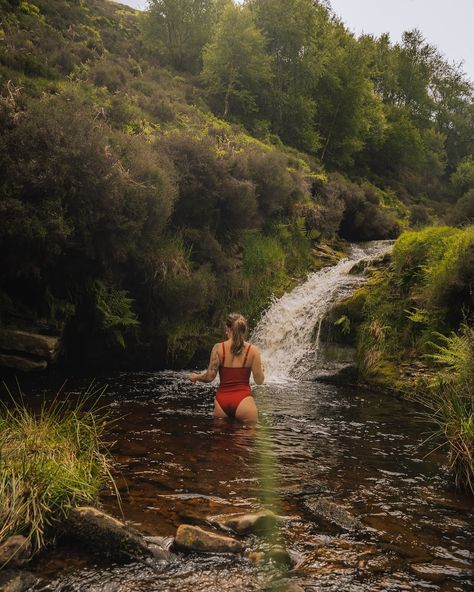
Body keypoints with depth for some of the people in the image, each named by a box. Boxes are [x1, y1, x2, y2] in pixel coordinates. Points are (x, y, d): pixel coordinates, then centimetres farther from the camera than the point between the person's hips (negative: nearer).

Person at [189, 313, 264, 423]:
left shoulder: (218, 348, 0)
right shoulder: (252, 350, -1)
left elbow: (210, 377, -2)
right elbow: (259, 381, 1)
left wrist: (195, 377, 18)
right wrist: (261, 370, 24)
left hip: (221, 400, 2)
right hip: (243, 400, -2)